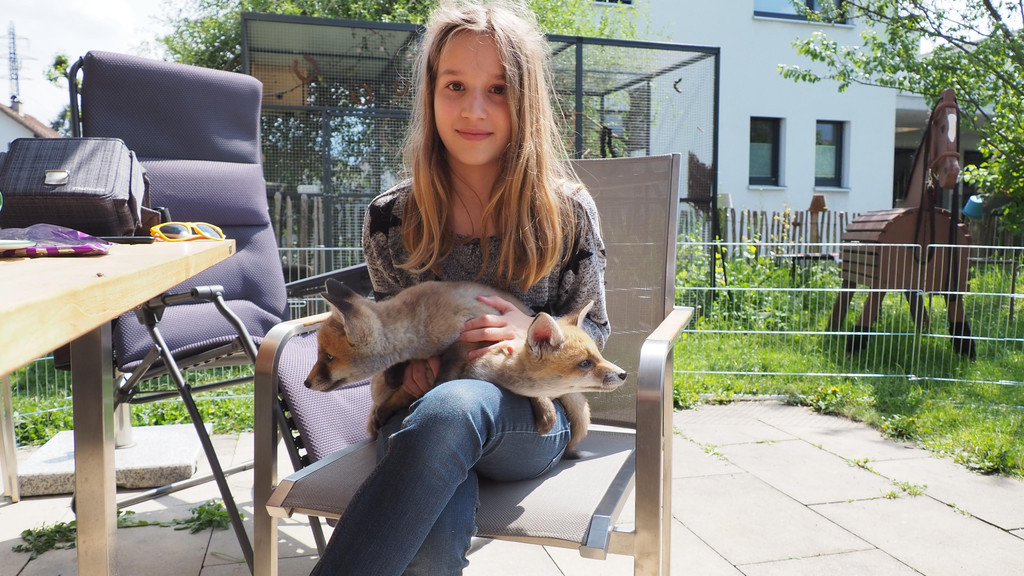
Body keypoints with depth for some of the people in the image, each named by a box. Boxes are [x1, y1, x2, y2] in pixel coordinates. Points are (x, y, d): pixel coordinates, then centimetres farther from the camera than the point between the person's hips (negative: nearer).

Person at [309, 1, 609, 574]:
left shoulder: (567, 213, -3)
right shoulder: (391, 217, 0)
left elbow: (592, 332, 7)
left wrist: (535, 331, -16)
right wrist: (407, 359, -9)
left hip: (531, 422, 0)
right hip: (420, 413, 1)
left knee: (455, 405, -39)